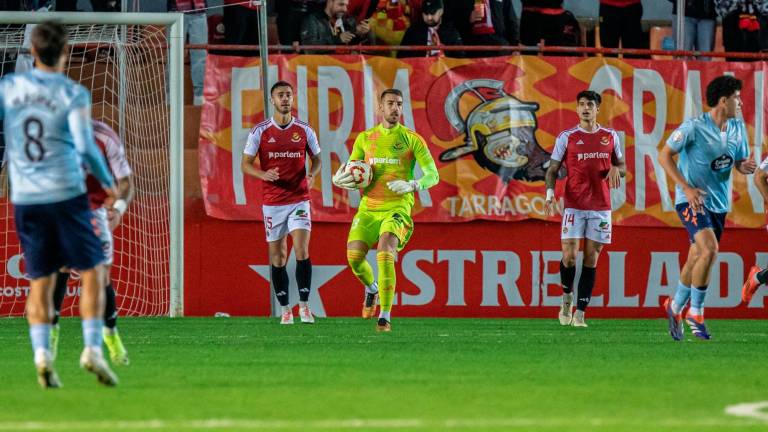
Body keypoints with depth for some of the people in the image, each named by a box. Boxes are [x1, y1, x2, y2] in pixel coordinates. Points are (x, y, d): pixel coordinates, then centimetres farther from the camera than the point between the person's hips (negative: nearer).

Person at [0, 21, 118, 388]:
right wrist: (107, 182, 3)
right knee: (91, 272, 7)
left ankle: (41, 352, -8)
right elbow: (85, 145, -12)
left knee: (40, 281, 9)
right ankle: (92, 348, -5)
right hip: (66, 194, -3)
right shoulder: (73, 94, -5)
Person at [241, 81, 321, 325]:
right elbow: (245, 164, 1)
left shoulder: (304, 131, 3)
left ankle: (304, 305, -6)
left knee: (302, 251, -14)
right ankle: (285, 309, 12)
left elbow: (316, 159, 14)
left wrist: (311, 175, -9)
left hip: (299, 199, 0)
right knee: (277, 256, 4)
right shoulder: (260, 132, 0)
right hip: (272, 202, 0)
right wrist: (264, 174, -19)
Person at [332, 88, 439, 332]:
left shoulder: (412, 139, 3)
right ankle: (372, 288, 23)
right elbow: (350, 172, 16)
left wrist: (412, 185, -20)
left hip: (398, 207, -3)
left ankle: (385, 316, -23)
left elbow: (433, 174, -1)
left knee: (385, 251, -27)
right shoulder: (365, 138, 12)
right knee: (354, 255, -14)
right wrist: (339, 179, -8)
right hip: (369, 208, 3)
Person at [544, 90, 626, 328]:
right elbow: (552, 169, 4)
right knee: (569, 256, -12)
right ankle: (567, 296, 15)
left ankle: (579, 313, 4)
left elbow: (622, 166, 18)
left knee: (591, 259, 0)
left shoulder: (610, 136, 9)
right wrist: (550, 192, -14)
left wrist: (616, 169, -7)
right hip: (574, 206, -2)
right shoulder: (567, 137, 3)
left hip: (601, 206, 2)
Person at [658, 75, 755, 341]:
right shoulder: (694, 127, -16)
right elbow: (664, 156, -10)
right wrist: (687, 187, -19)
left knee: (696, 260, 11)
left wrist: (745, 167, -9)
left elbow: (739, 161, 17)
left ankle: (675, 307, 33)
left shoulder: (738, 128, 4)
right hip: (692, 200, -7)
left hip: (719, 203, 7)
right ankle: (695, 313, -11)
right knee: (709, 249, -24)